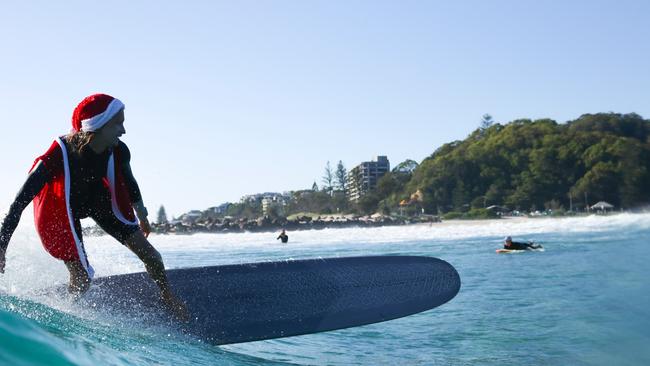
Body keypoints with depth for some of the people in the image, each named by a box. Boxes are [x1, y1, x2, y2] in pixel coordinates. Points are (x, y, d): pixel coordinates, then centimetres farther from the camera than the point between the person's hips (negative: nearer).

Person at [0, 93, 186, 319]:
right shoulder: (60, 155, -39)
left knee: (150, 256, 3)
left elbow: (128, 182, -1)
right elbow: (21, 200, -34)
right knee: (82, 279, -9)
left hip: (97, 198, 4)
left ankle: (167, 296, 32)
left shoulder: (118, 151, -24)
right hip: (61, 208, -4)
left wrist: (142, 217, 15)